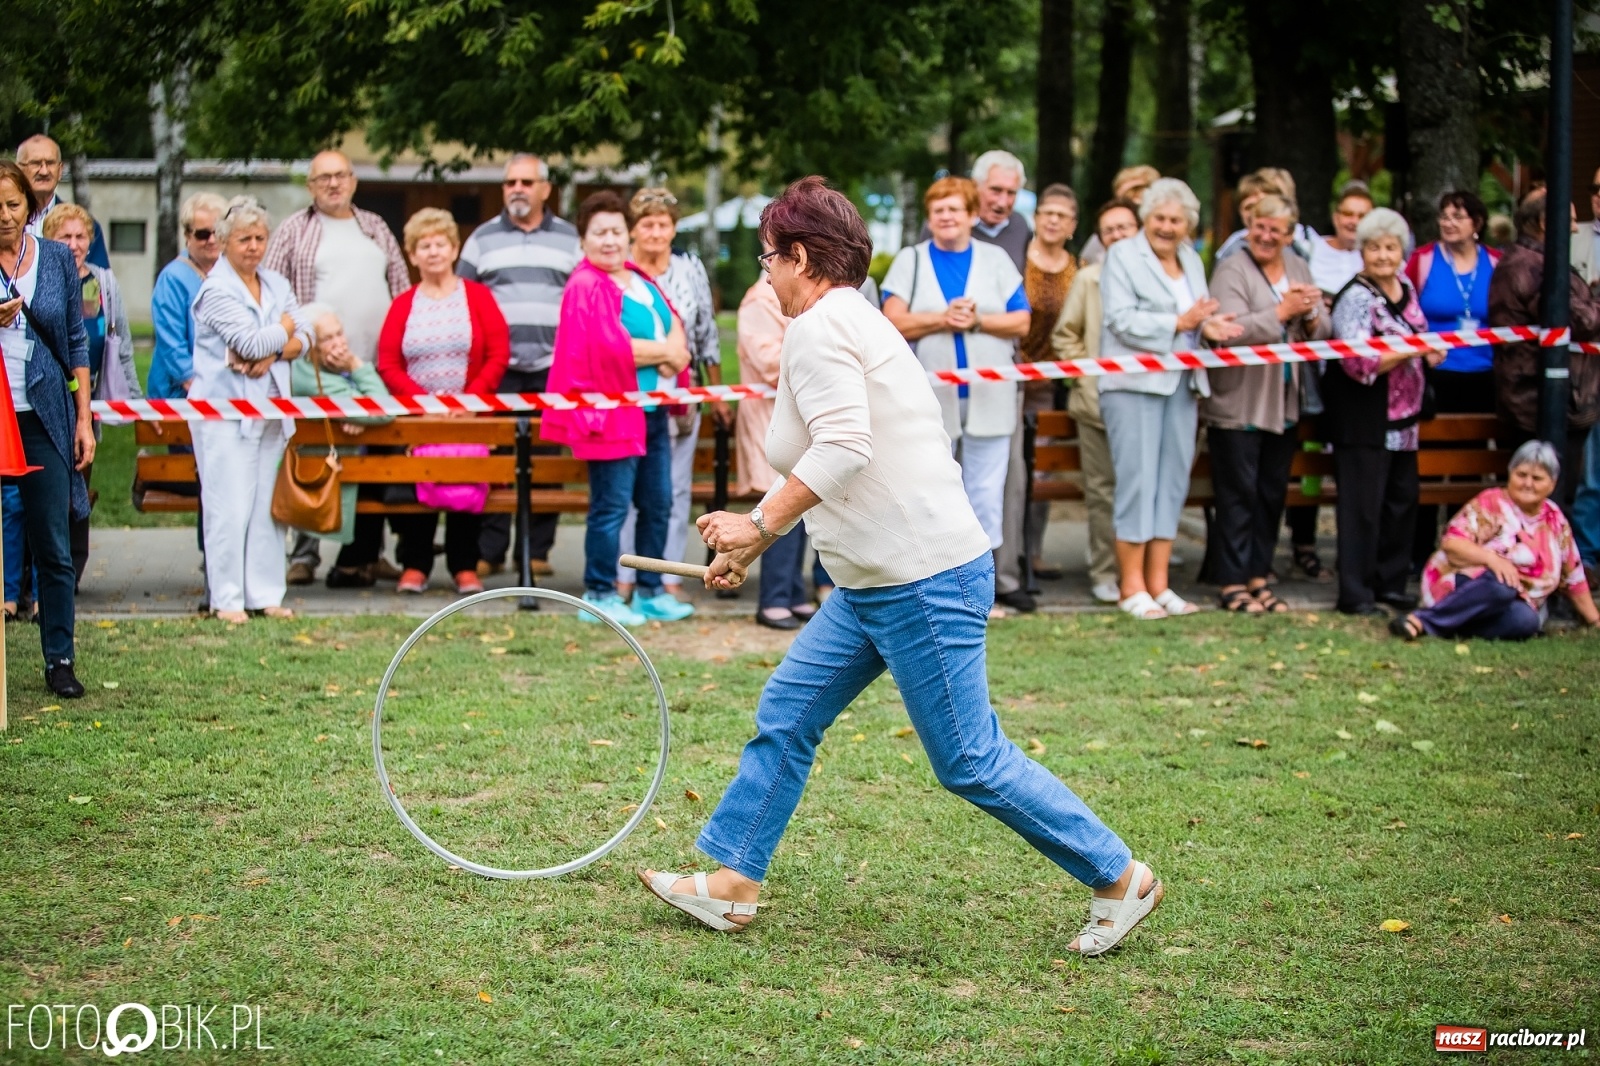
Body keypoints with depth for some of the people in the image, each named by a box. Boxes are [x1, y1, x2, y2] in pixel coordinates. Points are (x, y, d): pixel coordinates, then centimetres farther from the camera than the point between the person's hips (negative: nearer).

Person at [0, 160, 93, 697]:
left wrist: (84, 418, 5)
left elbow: (76, 342, 10)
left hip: (44, 416, 1)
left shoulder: (58, 259, 7)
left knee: (54, 547, 1)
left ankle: (60, 660, 9)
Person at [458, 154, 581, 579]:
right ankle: (488, 550, 2)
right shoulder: (482, 239, 10)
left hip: (553, 368, 1)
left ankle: (537, 550, 7)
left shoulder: (570, 239, 12)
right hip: (496, 369, 0)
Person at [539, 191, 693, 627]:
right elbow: (609, 347, -20)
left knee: (657, 504, 11)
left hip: (653, 411, 8)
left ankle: (650, 592, 20)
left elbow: (673, 323, 12)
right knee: (612, 506, -6)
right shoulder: (586, 288, -9)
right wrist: (666, 351, -8)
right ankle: (599, 595, 3)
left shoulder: (640, 279, 17)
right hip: (613, 412, -8)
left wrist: (672, 352, -11)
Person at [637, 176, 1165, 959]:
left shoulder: (820, 327, -13)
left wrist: (760, 525, -21)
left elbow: (843, 449, -27)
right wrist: (748, 547, 28)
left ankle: (1119, 878, 7)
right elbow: (837, 463, 26)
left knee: (970, 762, -3)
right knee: (785, 715, 12)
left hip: (923, 580, -11)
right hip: (873, 585, 11)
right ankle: (732, 885, 18)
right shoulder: (847, 321, 18)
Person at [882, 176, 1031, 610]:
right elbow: (894, 323, -3)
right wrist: (941, 319, -15)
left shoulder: (996, 260, 10)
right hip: (930, 396, -1)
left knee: (986, 492, 0)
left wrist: (977, 321, -12)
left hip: (987, 394, 1)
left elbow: (1021, 322, 3)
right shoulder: (910, 261, 9)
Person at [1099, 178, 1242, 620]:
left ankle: (1158, 583, 11)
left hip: (1181, 384, 7)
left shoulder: (1192, 261, 17)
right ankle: (1132, 586, -2)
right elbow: (1123, 321, -12)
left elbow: (1201, 316, 20)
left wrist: (1209, 326, -3)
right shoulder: (1122, 256, -2)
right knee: (1137, 481, -7)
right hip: (1135, 383, -7)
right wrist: (1180, 322, -14)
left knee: (1173, 480, 6)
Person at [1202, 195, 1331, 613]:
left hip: (1284, 403, 6)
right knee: (1238, 495, -3)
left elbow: (1323, 332, 11)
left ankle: (1259, 577, 19)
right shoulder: (1232, 271, -8)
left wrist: (1310, 316, -10)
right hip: (1237, 403, -6)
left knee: (1272, 495, 10)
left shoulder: (1299, 269, 12)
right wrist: (1282, 312, -19)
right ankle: (1233, 583, 2)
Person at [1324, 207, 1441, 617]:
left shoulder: (1405, 288, 10)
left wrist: (1429, 352, 5)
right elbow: (1360, 363, -24)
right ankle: (1355, 593, -2)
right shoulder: (1357, 298, -15)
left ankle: (1390, 582, 21)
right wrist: (1416, 351, -23)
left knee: (1402, 500, 11)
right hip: (1364, 418, -8)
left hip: (1402, 419, 8)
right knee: (1362, 505, -7)